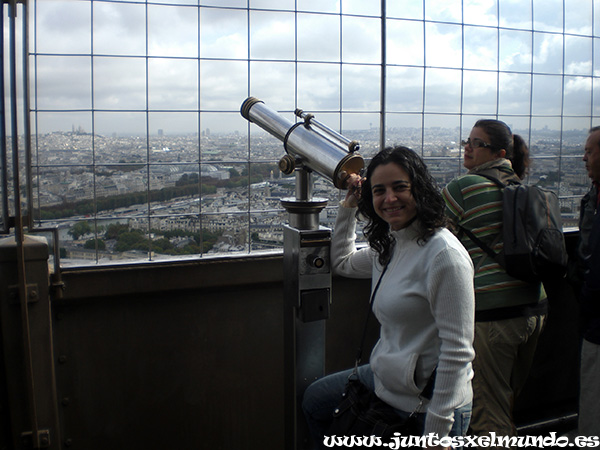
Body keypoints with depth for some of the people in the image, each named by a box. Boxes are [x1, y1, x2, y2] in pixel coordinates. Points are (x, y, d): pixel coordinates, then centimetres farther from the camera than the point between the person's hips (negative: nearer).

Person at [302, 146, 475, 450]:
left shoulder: (444, 254, -25)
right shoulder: (388, 245, 1)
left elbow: (457, 351, -25)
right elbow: (342, 262, 21)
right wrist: (348, 207, 10)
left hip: (427, 405, -9)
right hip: (384, 379, 9)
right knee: (313, 400, 23)